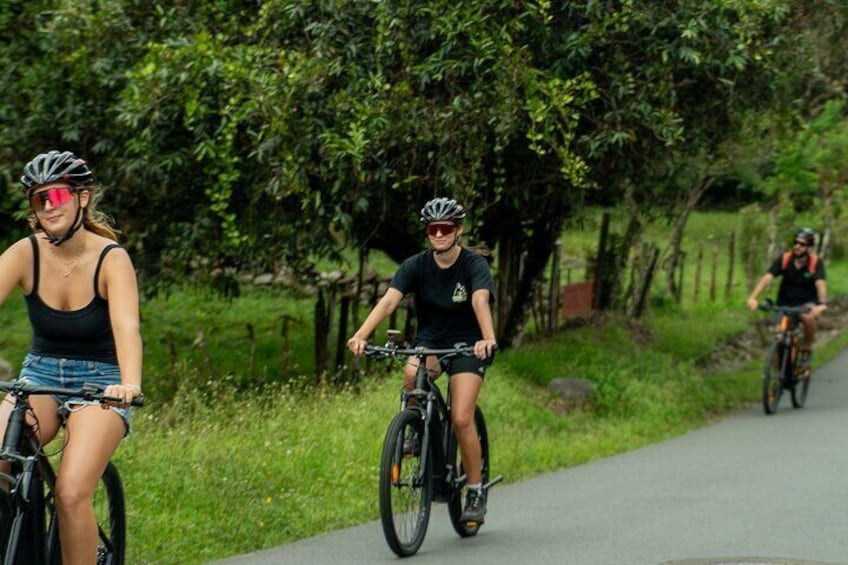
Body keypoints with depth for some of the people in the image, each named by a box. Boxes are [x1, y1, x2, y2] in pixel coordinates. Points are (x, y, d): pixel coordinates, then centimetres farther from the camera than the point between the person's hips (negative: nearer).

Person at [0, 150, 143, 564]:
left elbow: (126, 327, -31)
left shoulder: (111, 259, -16)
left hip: (99, 384, -3)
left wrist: (129, 384, -51)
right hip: (39, 376, 3)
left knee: (71, 493, -24)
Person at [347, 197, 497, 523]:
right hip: (430, 340, 2)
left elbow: (481, 302, -34)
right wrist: (361, 335, -39)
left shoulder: (474, 265, -15)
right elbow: (389, 300, -22)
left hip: (468, 345, -2)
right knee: (411, 374, -33)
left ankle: (476, 490, 2)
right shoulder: (416, 266, -8)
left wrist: (488, 338, -53)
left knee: (461, 419, -17)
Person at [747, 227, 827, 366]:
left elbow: (821, 284, -30)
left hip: (807, 303, -2)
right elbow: (767, 278, -24)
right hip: (785, 304, 2)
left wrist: (822, 304, -49)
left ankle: (807, 350, -11)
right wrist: (753, 297, -39)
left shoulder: (816, 262, -16)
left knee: (808, 318, -35)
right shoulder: (784, 259, -13)